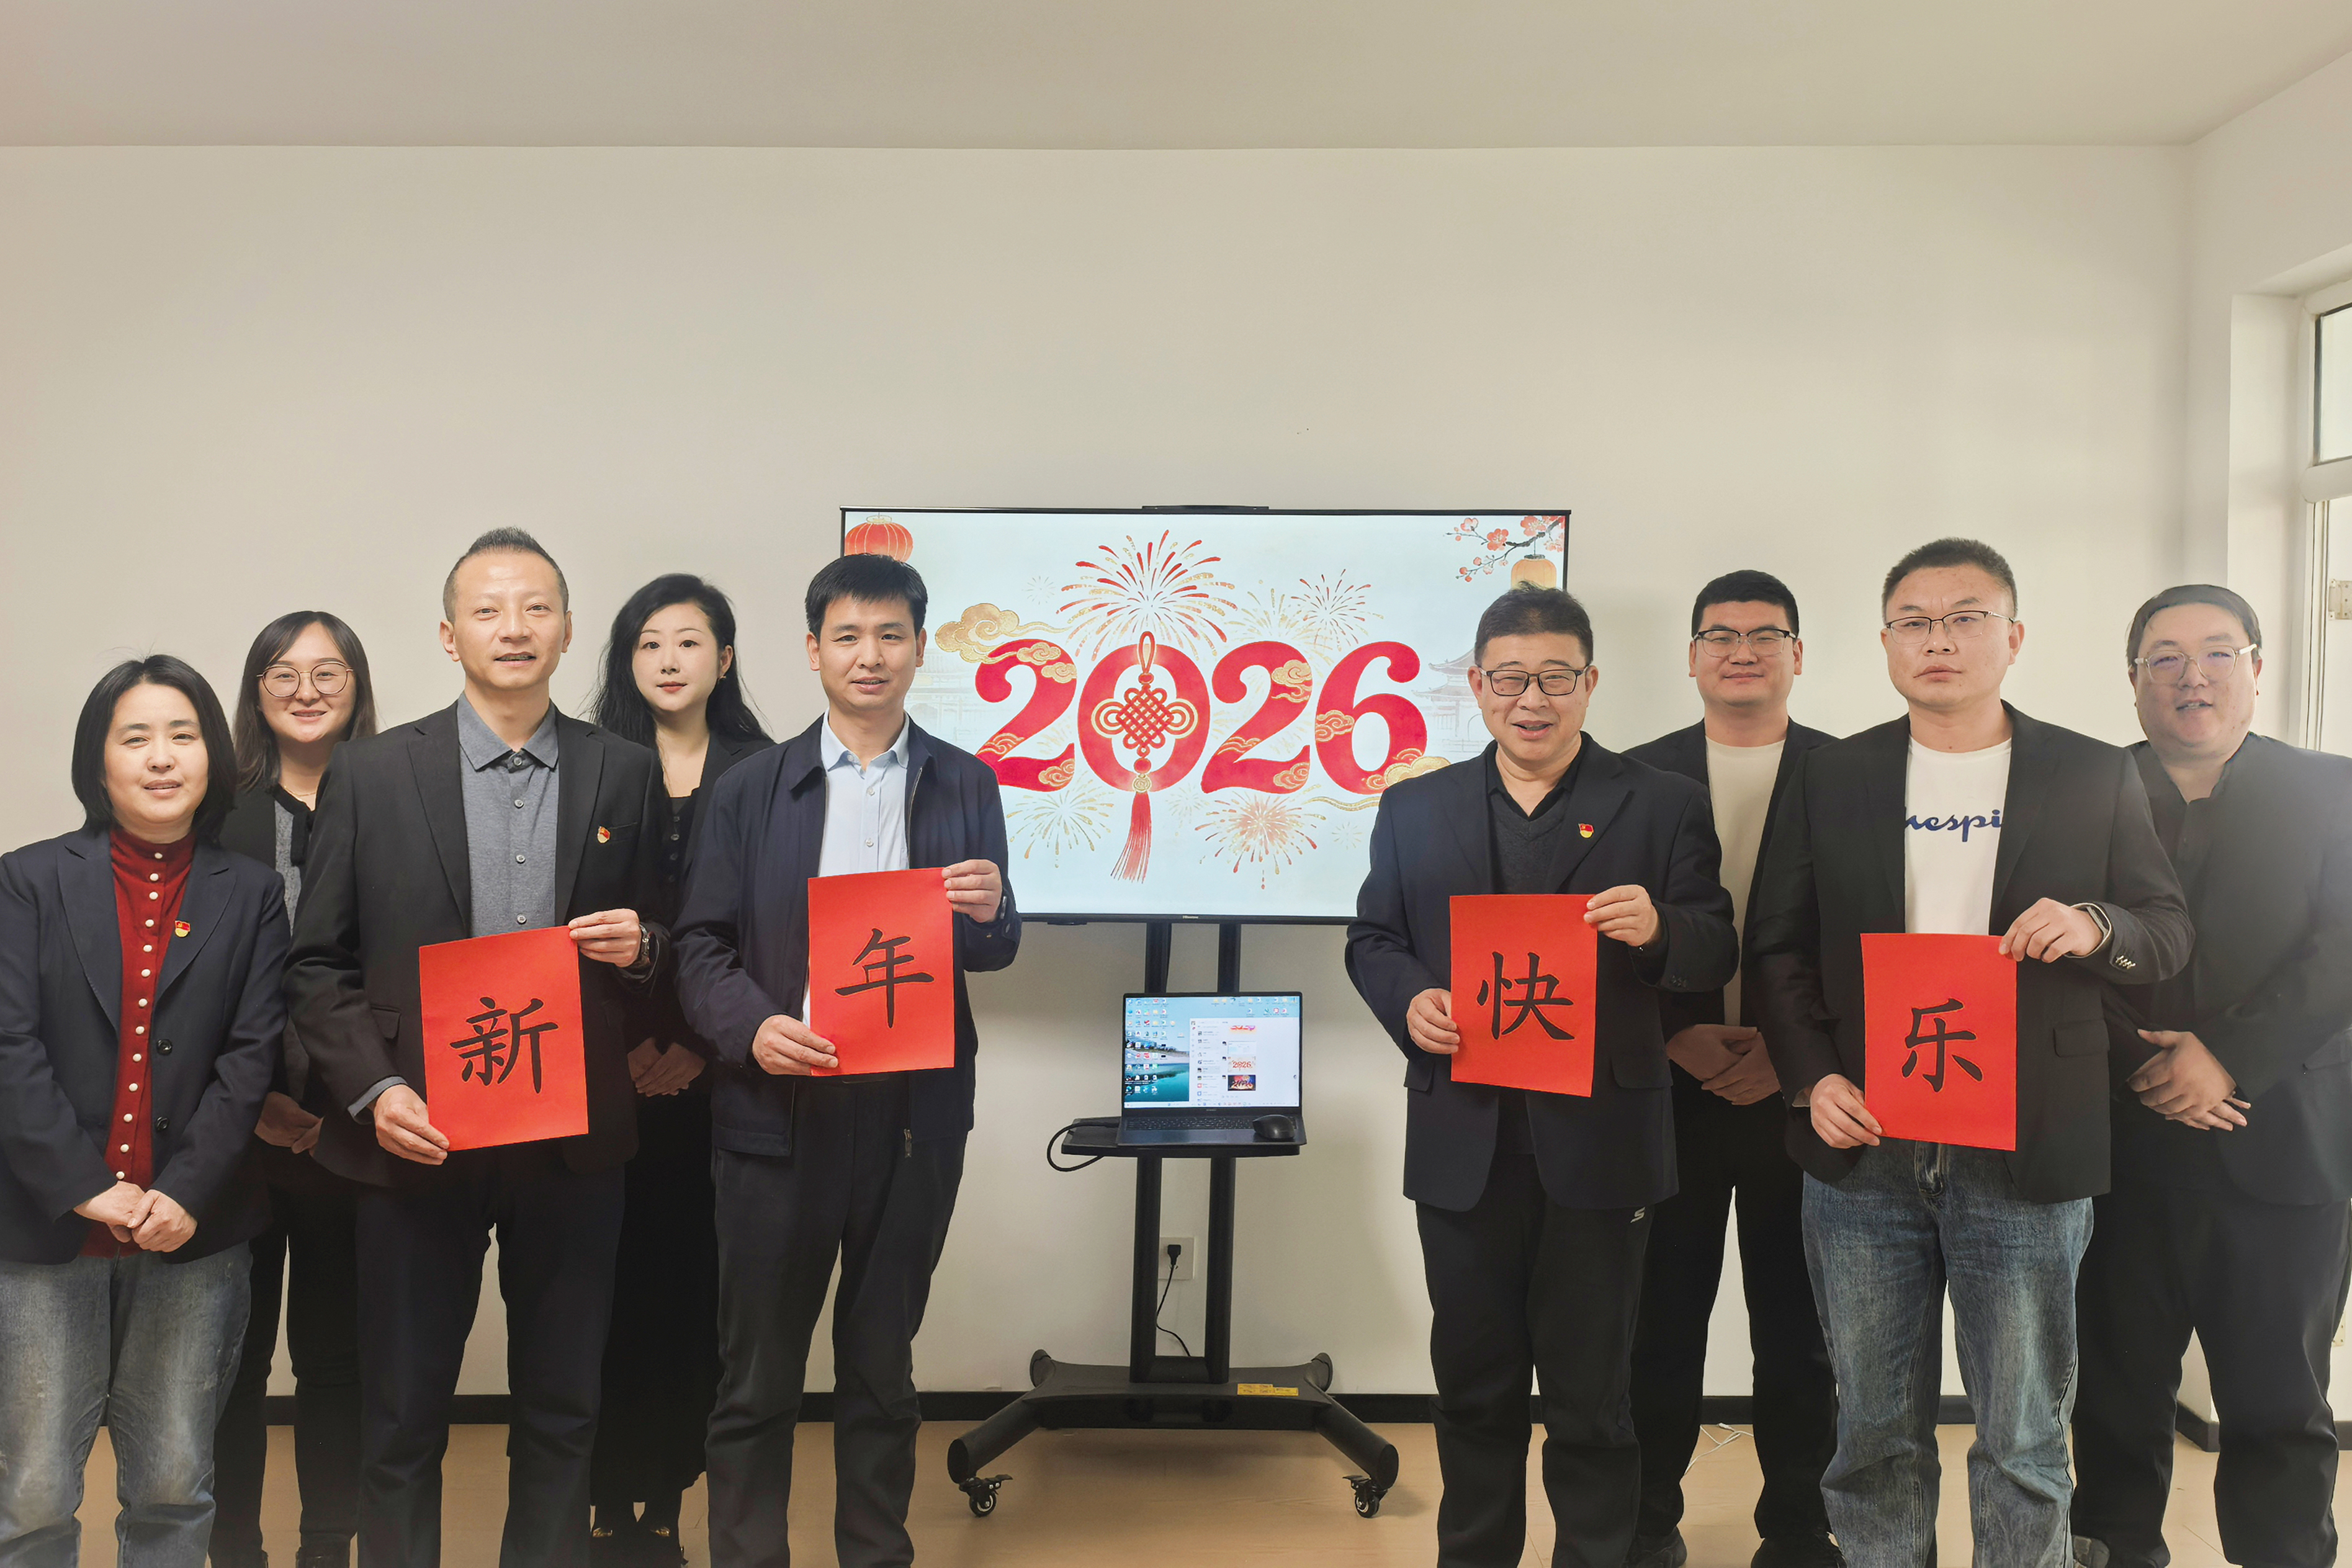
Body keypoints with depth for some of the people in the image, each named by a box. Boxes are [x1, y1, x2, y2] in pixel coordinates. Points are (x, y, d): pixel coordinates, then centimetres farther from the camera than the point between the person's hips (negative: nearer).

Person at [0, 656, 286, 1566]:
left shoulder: (250, 895, 6)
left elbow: (253, 1055, -1)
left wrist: (186, 1193, -13)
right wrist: (85, 1185, -14)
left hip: (194, 1234, 1)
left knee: (173, 1489, 9)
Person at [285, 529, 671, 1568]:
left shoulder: (626, 776, 4)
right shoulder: (370, 774, 1)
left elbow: (659, 954, 10)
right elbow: (318, 964, 2)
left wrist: (641, 950, -12)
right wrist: (372, 1091, -10)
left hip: (573, 1141, 1)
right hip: (418, 1135, -1)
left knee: (560, 1412, 12)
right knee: (402, 1418, 10)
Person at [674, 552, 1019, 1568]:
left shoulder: (967, 786, 5)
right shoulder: (751, 789, 3)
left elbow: (995, 952, 6)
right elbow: (701, 944, 0)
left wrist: (988, 913, -17)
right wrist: (751, 1027, -18)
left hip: (914, 1113, 1)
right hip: (777, 1111, -1)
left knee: (881, 1369, 14)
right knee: (757, 1376, 9)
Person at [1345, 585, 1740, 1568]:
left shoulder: (1663, 807, 1)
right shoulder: (1415, 809, 8)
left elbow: (1715, 957, -1)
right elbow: (1371, 938, 11)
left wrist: (1658, 927, -22)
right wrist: (1406, 1001, -10)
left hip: (1597, 1145, -2)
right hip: (1464, 1144, 2)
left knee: (1589, 1395, 8)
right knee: (1473, 1384, 15)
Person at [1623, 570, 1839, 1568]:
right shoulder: (1640, 778, 4)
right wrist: (1677, 1038, -11)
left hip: (1800, 1096, 0)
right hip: (1671, 1089, 0)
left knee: (1795, 1327, 10)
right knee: (1663, 1319, 8)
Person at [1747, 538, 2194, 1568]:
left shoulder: (2096, 778, 4)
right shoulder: (1831, 779, 6)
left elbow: (2169, 932, 6)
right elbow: (1777, 944, 6)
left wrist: (2098, 927, -17)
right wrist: (1812, 1080, -7)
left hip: (2024, 1162, -1)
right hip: (1862, 1150, 1)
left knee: (2025, 1440, 9)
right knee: (1876, 1431, 12)